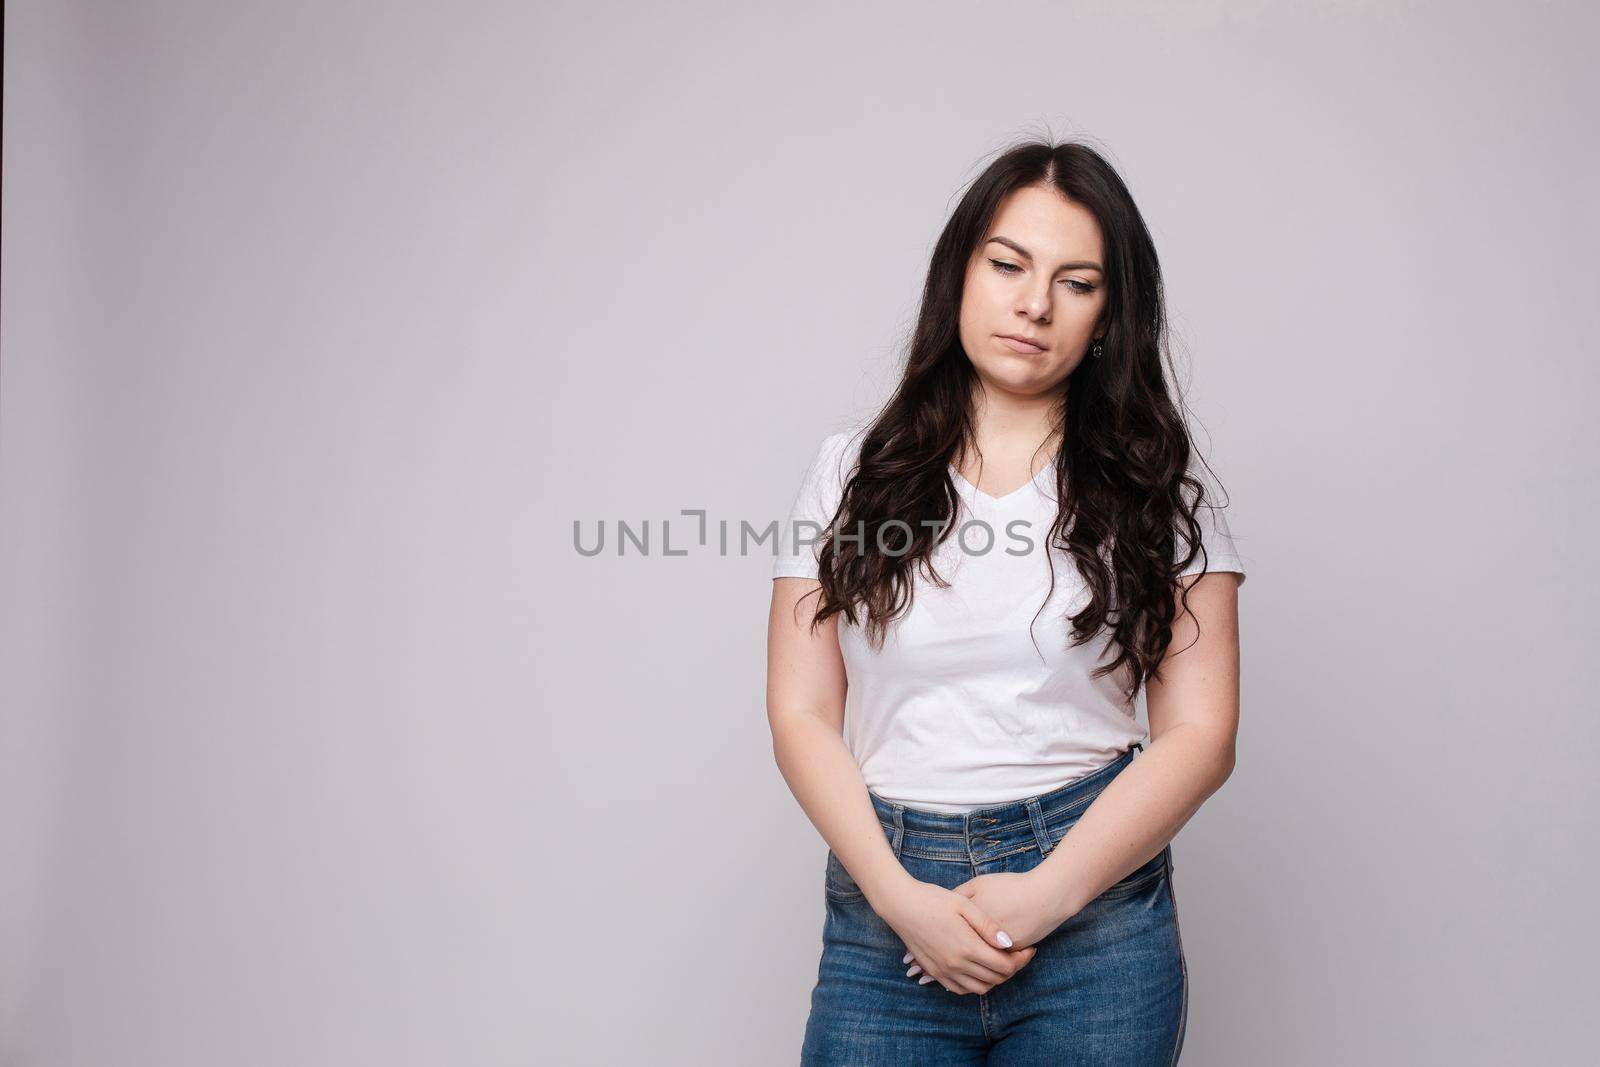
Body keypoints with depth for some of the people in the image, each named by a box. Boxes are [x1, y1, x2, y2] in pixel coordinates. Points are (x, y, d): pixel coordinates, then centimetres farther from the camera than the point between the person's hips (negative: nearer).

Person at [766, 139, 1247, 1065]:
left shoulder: (1156, 488, 3)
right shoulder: (853, 474, 6)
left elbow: (1200, 734, -3)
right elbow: (802, 715, 1)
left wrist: (1047, 893, -13)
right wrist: (902, 898, -11)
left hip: (1095, 902, 0)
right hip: (883, 903, 1)